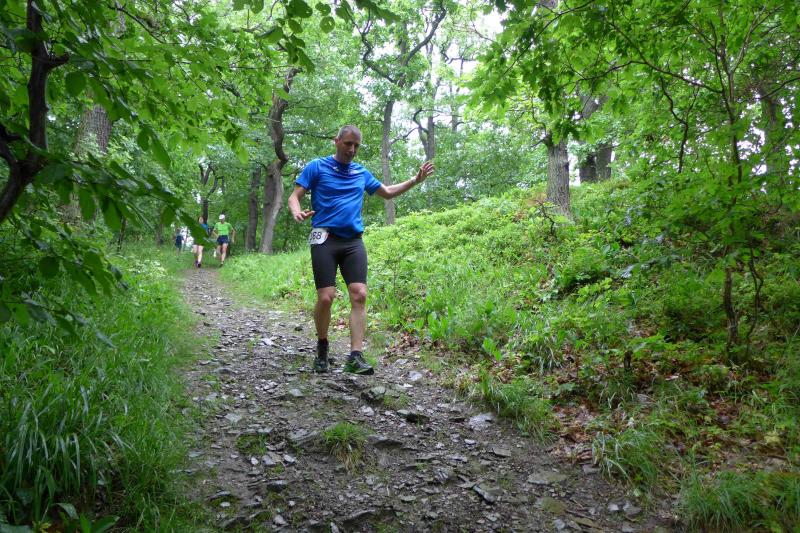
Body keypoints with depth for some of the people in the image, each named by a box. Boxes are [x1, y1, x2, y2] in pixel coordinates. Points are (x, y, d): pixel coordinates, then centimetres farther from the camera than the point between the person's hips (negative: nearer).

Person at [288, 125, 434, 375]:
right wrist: (297, 212, -22)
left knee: (359, 295, -10)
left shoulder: (362, 173, 18)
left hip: (353, 241, 4)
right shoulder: (317, 167, 5)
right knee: (326, 297, -10)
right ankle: (322, 347, 15)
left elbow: (387, 192, 31)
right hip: (325, 239, -4)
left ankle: (356, 356, -9)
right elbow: (294, 197, 1)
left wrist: (415, 180, 21)